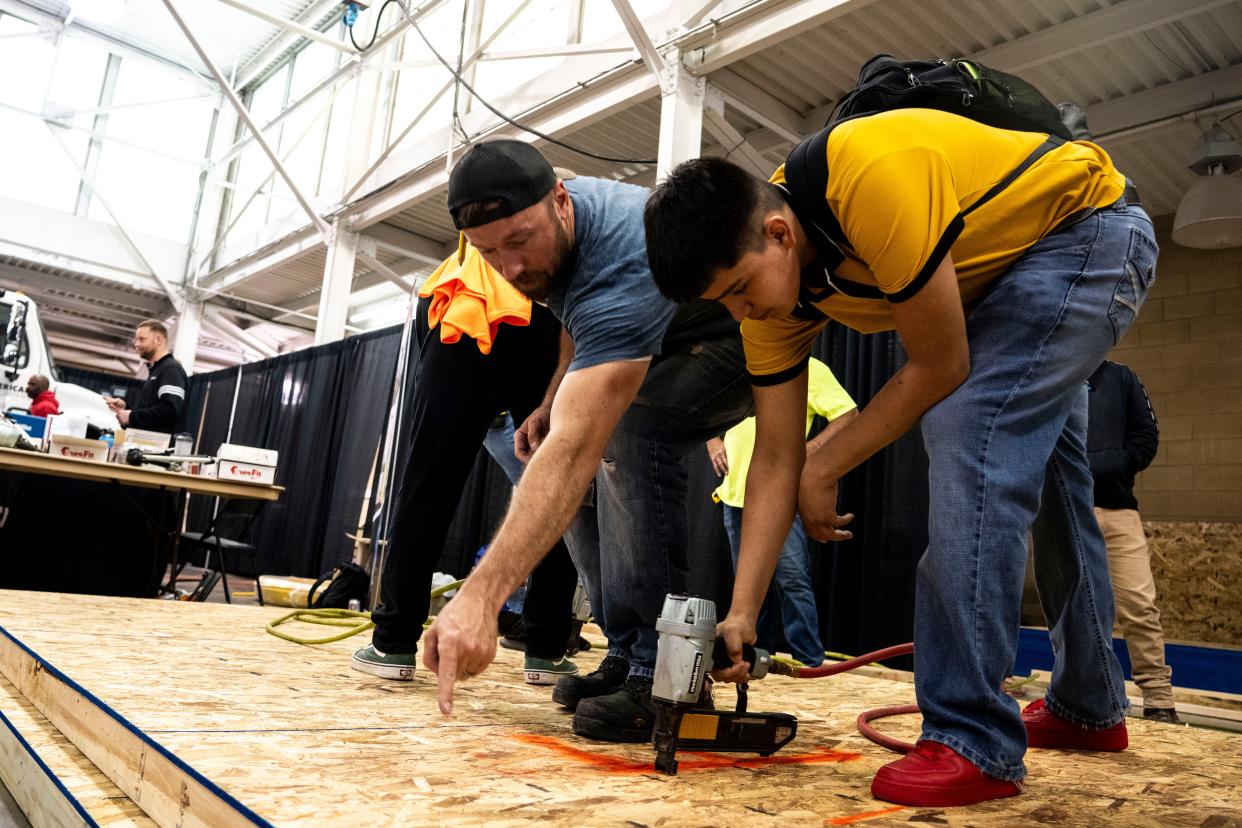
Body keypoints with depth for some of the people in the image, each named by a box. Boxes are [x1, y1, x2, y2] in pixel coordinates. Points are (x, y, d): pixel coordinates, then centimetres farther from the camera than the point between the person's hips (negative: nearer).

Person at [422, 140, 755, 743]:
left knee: (626, 433, -35)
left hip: (738, 343, -8)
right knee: (567, 484, -4)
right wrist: (552, 404, 1)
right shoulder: (546, 223, -12)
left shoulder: (620, 267, -40)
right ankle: (628, 655, 6)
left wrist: (480, 596, -58)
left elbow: (574, 449, -51)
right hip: (654, 345, 9)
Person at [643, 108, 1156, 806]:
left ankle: (973, 743, -18)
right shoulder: (765, 280, -15)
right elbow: (776, 462, -13)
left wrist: (825, 469, -18)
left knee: (968, 435, -27)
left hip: (1090, 230, -8)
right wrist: (741, 612, -17)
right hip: (998, 277, 8)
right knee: (1044, 475, 15)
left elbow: (940, 367, -29)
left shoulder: (873, 179, -39)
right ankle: (1090, 706, 35)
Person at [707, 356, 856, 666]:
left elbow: (849, 416, -4)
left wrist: (809, 449, -14)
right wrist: (713, 442, 10)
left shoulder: (810, 369, 0)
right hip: (736, 492, 5)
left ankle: (809, 662, 1)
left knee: (791, 578, -8)